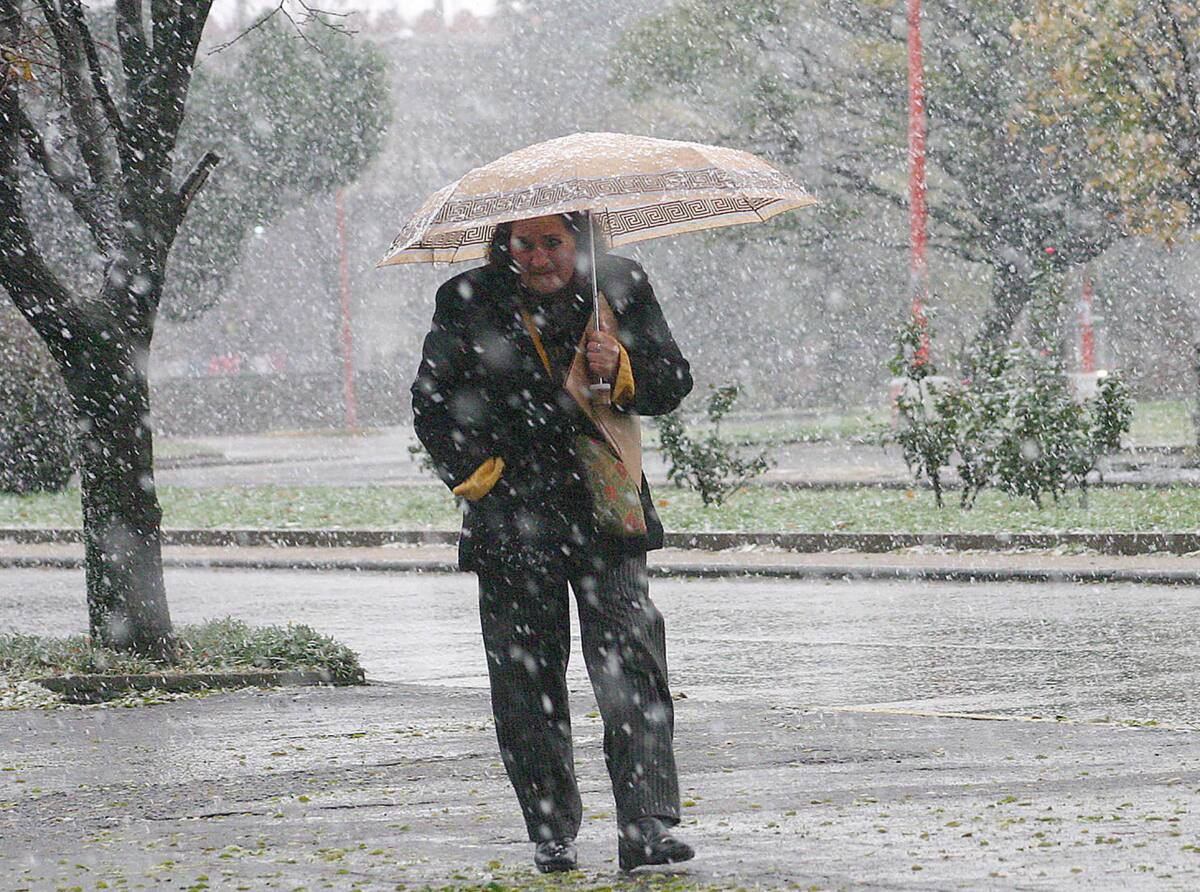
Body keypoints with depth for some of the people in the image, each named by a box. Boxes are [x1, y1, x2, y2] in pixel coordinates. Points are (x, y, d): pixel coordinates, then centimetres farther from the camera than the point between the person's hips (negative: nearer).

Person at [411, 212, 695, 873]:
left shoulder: (622, 288, 4)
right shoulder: (468, 303, 2)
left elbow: (672, 383, 6)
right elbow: (432, 402, 8)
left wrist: (621, 370, -14)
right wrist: (477, 472, -4)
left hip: (606, 514, -1)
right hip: (511, 520, 1)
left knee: (632, 666, -12)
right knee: (527, 678, 4)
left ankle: (646, 828, -14)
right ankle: (551, 833, 14)